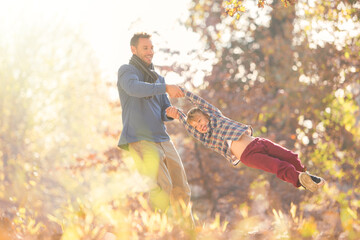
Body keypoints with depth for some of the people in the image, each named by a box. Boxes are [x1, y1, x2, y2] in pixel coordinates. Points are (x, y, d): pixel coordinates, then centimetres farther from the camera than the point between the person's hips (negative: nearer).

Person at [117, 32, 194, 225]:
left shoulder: (158, 79, 23)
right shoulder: (126, 71, 2)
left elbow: (164, 113, 18)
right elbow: (135, 88, -23)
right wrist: (166, 87, -29)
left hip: (162, 138, 7)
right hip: (140, 140, -7)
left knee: (181, 188, 3)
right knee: (162, 186, -21)